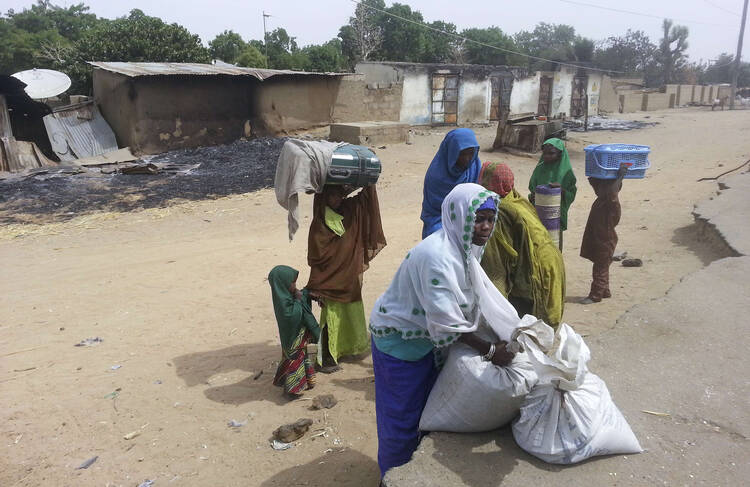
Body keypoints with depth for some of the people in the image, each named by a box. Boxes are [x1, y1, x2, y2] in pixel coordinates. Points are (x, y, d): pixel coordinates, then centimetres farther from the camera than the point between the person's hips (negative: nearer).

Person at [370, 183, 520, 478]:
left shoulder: (463, 249, -1)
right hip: (399, 340, -9)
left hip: (423, 338, 9)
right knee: (404, 417, 8)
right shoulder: (438, 256, -32)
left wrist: (515, 334, -1)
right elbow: (447, 322, -32)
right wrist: (490, 351, -24)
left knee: (425, 406, 24)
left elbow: (483, 298, 4)